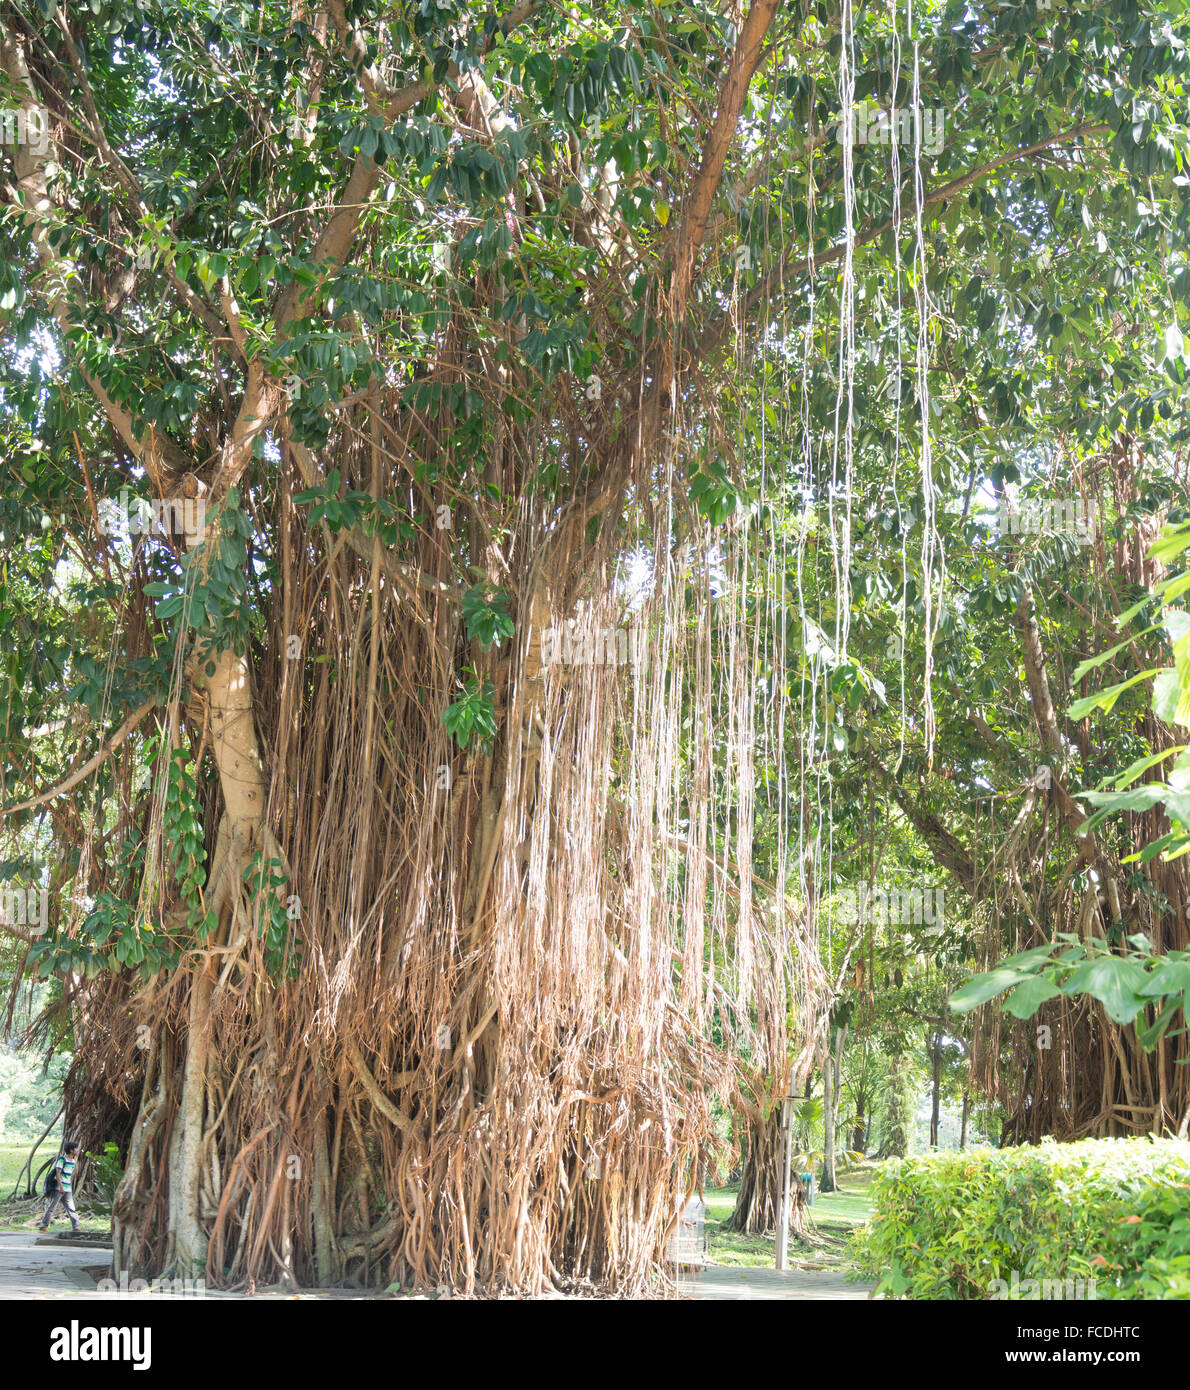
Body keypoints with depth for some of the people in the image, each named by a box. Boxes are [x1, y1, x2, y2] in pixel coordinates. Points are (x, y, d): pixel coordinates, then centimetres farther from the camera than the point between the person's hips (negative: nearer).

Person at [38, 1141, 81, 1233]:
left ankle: (76, 1227, 3)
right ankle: (43, 1226, 5)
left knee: (71, 1208, 3)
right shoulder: (62, 1159, -10)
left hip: (67, 1189, 7)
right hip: (58, 1188, -7)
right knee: (51, 1207, -1)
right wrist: (61, 1187, -21)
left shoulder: (72, 1161, 13)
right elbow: (58, 1173, -15)